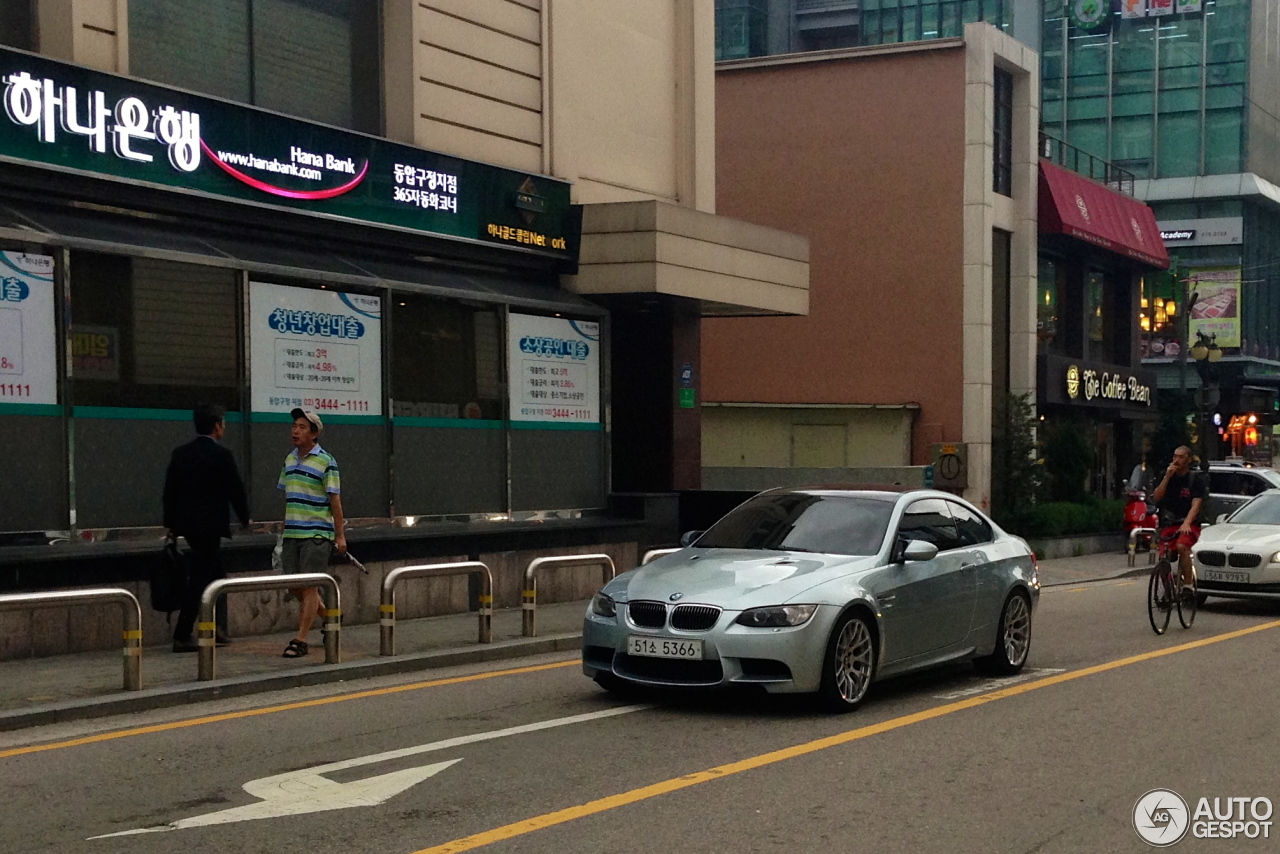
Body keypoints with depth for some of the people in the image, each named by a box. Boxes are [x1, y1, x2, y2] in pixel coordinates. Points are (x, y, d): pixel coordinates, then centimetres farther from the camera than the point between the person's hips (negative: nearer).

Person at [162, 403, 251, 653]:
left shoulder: (180, 453, 6)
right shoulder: (221, 455, -12)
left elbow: (170, 490, 9)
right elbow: (236, 490, -8)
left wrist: (170, 523, 18)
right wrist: (245, 518, 8)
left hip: (187, 524, 7)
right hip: (210, 526, -7)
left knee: (216, 576, 18)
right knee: (199, 581, -3)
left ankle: (217, 630, 19)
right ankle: (181, 637, -4)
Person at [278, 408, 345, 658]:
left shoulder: (326, 462, -7)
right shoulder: (289, 459, 12)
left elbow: (335, 500, -6)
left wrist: (340, 536, -7)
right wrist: (284, 530, 19)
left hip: (316, 534, -7)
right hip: (292, 534, 7)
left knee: (309, 587, -6)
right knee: (294, 587, 9)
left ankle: (300, 640, -3)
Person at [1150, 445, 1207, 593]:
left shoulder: (1196, 479, 0)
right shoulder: (1167, 476, 12)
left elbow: (1196, 505, -12)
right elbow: (1156, 497, 0)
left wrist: (1186, 523, -29)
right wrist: (1167, 477, -11)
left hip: (1189, 525, -4)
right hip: (1168, 524, 4)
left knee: (1182, 546, -33)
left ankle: (1188, 584, -28)